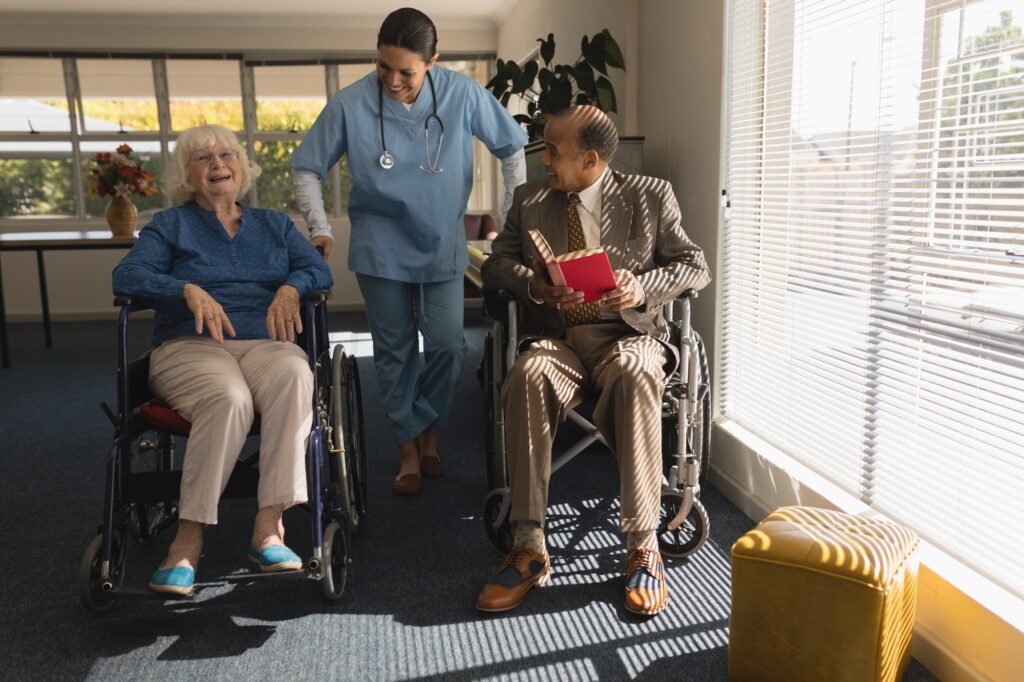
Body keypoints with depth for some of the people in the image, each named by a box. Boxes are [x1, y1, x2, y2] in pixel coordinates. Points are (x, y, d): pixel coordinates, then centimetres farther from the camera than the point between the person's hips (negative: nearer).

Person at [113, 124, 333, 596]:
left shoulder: (274, 225, 24)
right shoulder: (170, 225, 17)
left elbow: (319, 270, 9)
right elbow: (127, 276, 0)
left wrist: (291, 287, -14)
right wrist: (190, 290, -19)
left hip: (265, 343, 2)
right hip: (190, 347, -1)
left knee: (295, 375, -36)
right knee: (229, 398, -37)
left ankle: (269, 525, -35)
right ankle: (189, 539, -29)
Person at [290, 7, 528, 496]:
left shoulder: (462, 95, -11)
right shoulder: (350, 105, -12)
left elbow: (510, 149, 3)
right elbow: (306, 168, -1)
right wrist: (320, 230, -10)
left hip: (443, 246, 1)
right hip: (381, 249, 0)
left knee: (447, 345, -2)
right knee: (394, 352, 7)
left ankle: (427, 430, 26)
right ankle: (408, 449, 24)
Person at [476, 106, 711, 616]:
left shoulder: (650, 196, 7)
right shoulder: (530, 200, 15)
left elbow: (696, 267, 7)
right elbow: (496, 263, 12)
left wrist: (643, 287, -14)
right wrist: (534, 286, -11)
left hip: (628, 333, -1)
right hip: (556, 336, 2)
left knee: (634, 374, -38)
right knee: (528, 375, -34)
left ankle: (643, 547, -31)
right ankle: (529, 548, -29)